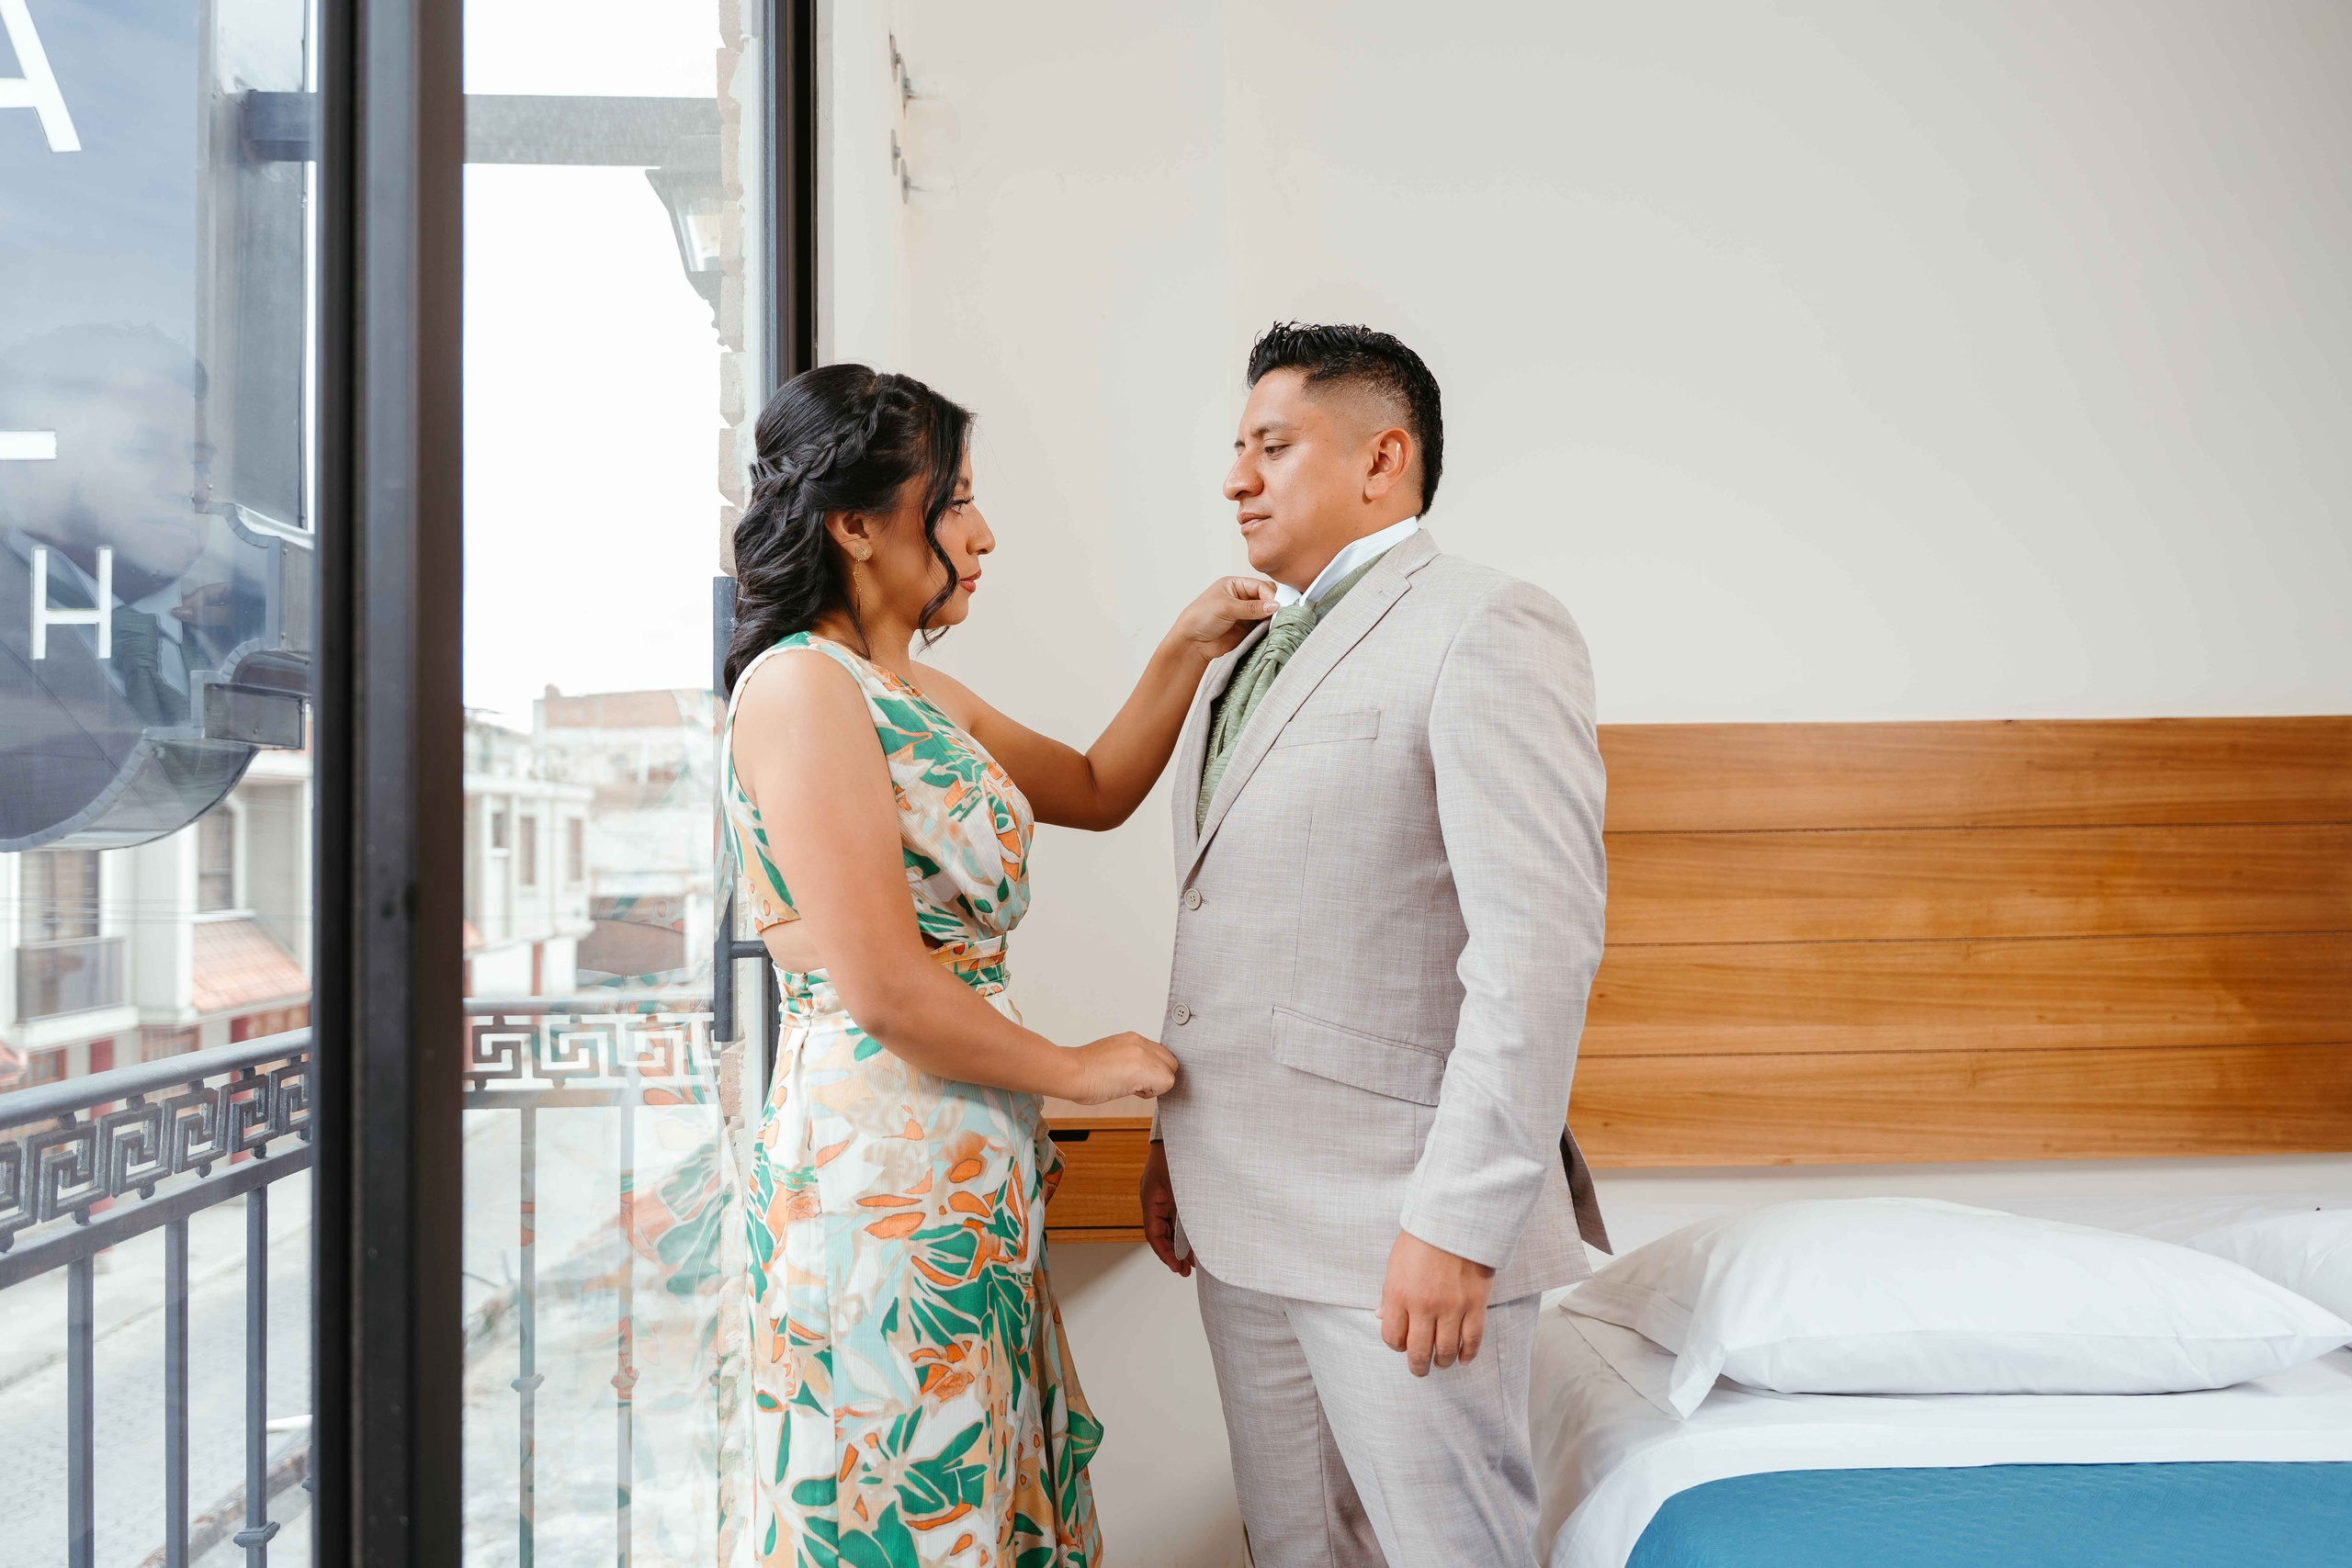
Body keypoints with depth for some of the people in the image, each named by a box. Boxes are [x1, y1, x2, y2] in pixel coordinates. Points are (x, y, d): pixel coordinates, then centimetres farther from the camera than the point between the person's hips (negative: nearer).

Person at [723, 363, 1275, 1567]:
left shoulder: (921, 695, 13)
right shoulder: (800, 685, -15)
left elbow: (1096, 791, 25)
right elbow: (882, 987, -20)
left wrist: (1186, 651, 11)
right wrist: (1081, 1070, -8)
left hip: (967, 1164, 9)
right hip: (879, 1157, -9)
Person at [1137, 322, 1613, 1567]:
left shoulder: (1489, 632, -10)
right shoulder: (1242, 664, 17)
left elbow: (1541, 940, -19)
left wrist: (1460, 1223, -22)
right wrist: (1175, 1141, 17)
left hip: (1399, 1230, -8)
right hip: (1245, 1218, 8)